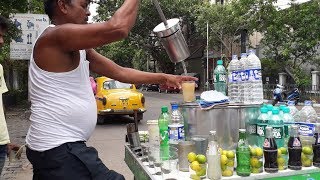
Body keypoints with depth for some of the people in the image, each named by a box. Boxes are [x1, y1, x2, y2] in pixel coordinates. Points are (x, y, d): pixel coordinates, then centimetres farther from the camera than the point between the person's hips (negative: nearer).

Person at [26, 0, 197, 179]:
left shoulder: (79, 49, 13)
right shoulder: (56, 36, -17)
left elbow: (119, 72, 12)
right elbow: (118, 28, -28)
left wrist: (164, 78, 9)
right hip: (60, 150, -10)